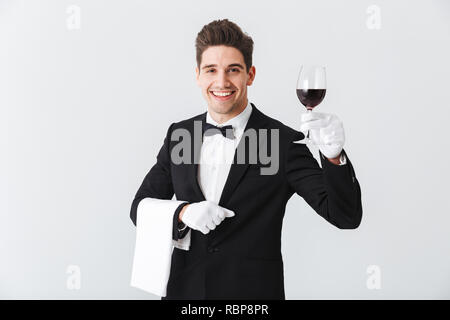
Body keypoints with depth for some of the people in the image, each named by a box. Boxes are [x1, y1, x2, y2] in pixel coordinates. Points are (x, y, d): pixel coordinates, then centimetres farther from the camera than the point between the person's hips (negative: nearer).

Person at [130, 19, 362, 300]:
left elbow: (346, 216, -16)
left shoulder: (284, 141, -11)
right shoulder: (179, 135, 1)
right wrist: (182, 212, -17)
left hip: (252, 290, -3)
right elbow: (140, 207, 3)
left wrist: (333, 155, -33)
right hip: (183, 288, 3)